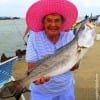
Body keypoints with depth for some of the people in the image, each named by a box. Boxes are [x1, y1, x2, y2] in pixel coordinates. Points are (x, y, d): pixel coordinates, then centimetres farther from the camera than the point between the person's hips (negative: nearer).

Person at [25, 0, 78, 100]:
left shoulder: (70, 36, -11)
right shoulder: (34, 38, -15)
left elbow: (74, 66, -12)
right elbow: (31, 66, -17)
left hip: (66, 89, 2)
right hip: (41, 92, -1)